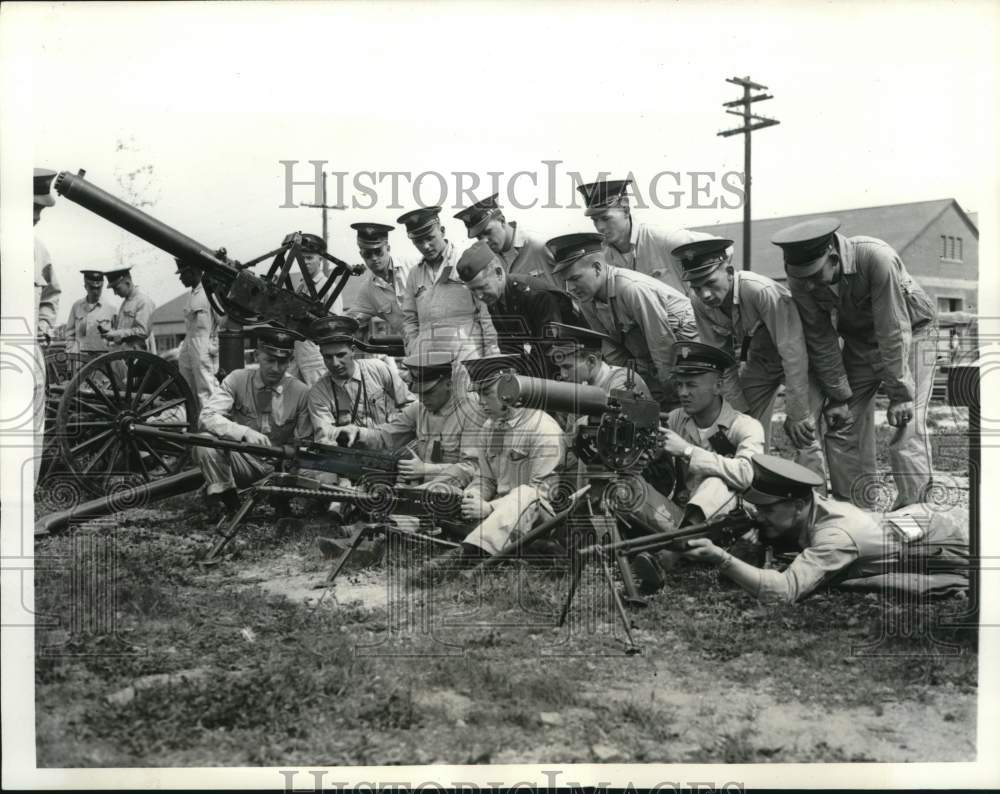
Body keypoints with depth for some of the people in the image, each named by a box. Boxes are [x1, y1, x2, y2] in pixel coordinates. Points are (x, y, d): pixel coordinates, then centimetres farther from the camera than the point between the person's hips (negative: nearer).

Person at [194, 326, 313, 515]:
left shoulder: (301, 392, -6)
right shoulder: (237, 379, -7)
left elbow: (303, 444, 2)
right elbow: (206, 416, -18)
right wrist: (245, 432, -35)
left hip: (276, 469, 0)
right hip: (240, 463, 0)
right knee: (206, 443, -29)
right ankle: (230, 505, -9)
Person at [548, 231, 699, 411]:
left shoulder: (633, 289, -30)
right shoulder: (587, 298, -6)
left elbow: (663, 344, -25)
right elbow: (611, 349, 4)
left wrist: (671, 390, -19)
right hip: (645, 360, 7)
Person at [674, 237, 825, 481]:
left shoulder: (762, 291, -37)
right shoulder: (699, 302, -18)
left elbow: (793, 354, -34)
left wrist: (796, 415, -30)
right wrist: (739, 408, -7)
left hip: (801, 358, -6)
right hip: (759, 359, 6)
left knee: (803, 435, -17)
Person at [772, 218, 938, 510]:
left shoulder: (878, 258, -36)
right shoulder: (800, 280, -21)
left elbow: (894, 332, -32)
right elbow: (821, 340, -11)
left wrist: (900, 394, -28)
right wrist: (837, 396, -11)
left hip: (910, 331, -4)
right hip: (858, 339, 5)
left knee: (906, 423, -17)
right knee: (841, 423, -1)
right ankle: (856, 515, 9)